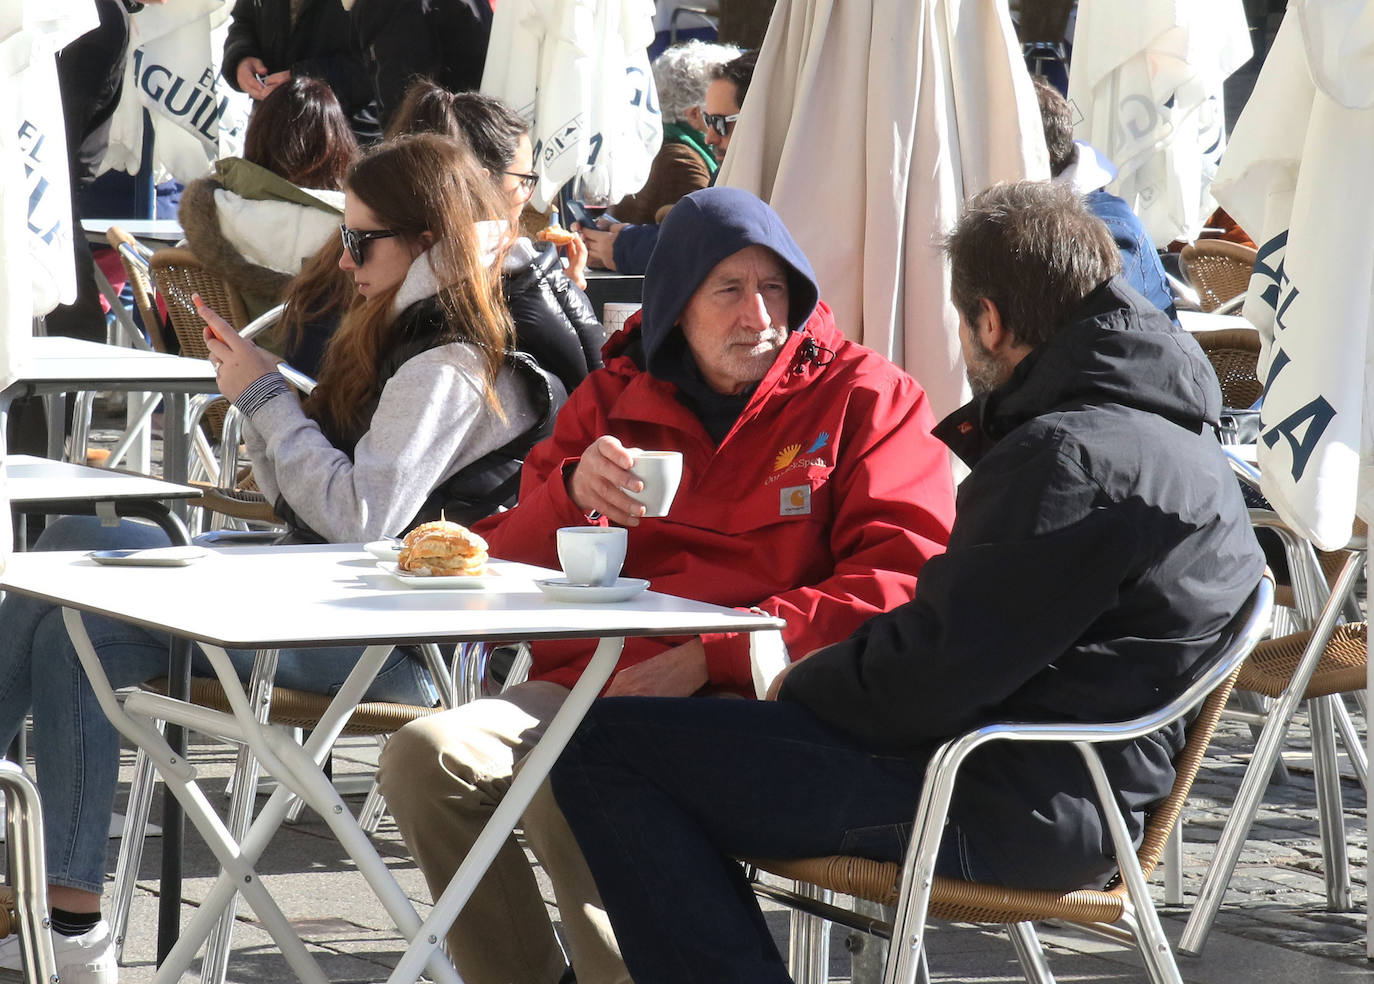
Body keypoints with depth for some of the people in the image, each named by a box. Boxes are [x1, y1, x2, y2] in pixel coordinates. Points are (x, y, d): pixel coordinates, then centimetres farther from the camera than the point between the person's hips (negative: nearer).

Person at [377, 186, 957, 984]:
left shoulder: (865, 396, 7)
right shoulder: (613, 399, 18)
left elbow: (902, 584, -6)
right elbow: (504, 577, 16)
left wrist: (708, 655, -14)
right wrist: (569, 493, -8)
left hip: (758, 700, -5)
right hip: (596, 679, 5)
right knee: (426, 759, -22)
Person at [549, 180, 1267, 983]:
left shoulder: (1072, 456, -19)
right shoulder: (1173, 435, 15)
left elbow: (939, 669, -20)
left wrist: (802, 684, -3)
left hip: (1003, 811, -11)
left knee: (601, 749, -14)